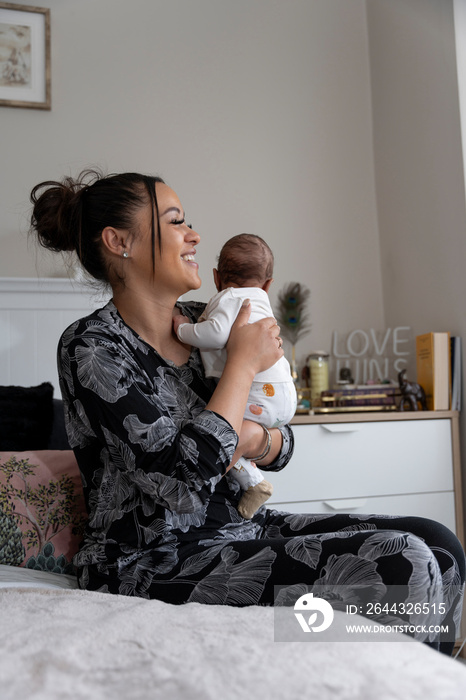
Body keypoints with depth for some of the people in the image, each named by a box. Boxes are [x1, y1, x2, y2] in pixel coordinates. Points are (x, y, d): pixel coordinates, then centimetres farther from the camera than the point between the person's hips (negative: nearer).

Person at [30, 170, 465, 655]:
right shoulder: (91, 348, -14)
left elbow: (281, 448, 13)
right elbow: (184, 479, -24)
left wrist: (255, 438, -12)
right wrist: (245, 363, -14)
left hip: (241, 526, 7)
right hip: (152, 561, -7)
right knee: (403, 566, -21)